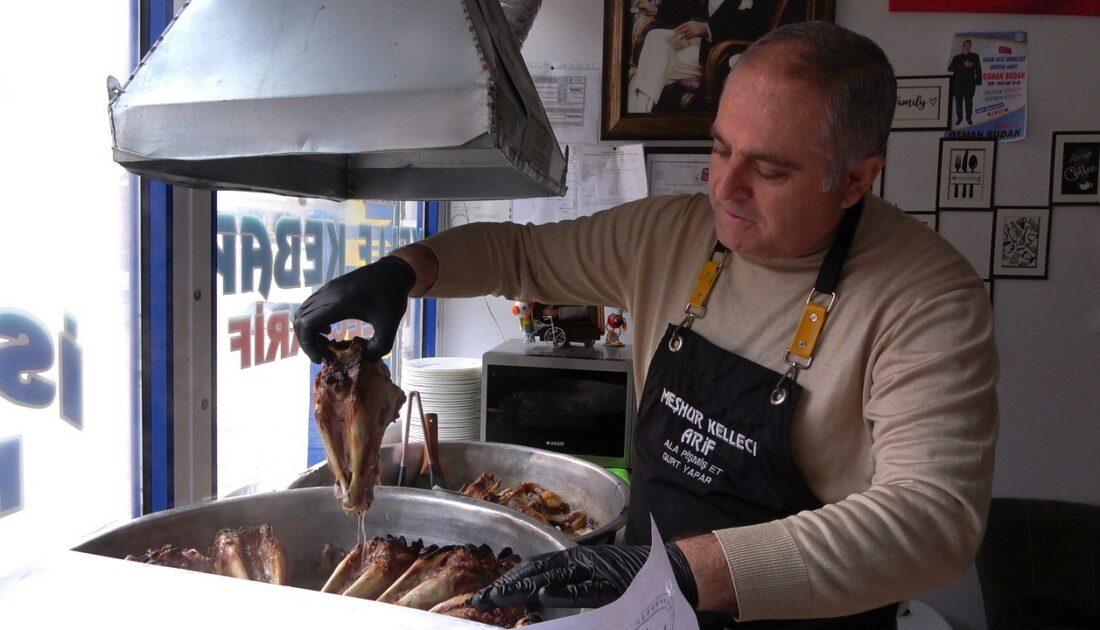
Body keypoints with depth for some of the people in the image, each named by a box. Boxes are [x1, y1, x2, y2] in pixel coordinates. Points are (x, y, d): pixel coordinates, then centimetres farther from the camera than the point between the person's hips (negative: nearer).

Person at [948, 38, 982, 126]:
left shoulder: (974, 56, 11)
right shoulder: (956, 57, 10)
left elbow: (978, 69, 7)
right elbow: (950, 68, -7)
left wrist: (978, 81, -2)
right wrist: (963, 65, -15)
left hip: (969, 82, -1)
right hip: (958, 83, 1)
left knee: (969, 100, -5)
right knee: (958, 100, 0)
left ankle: (969, 118, 4)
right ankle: (959, 118, 10)